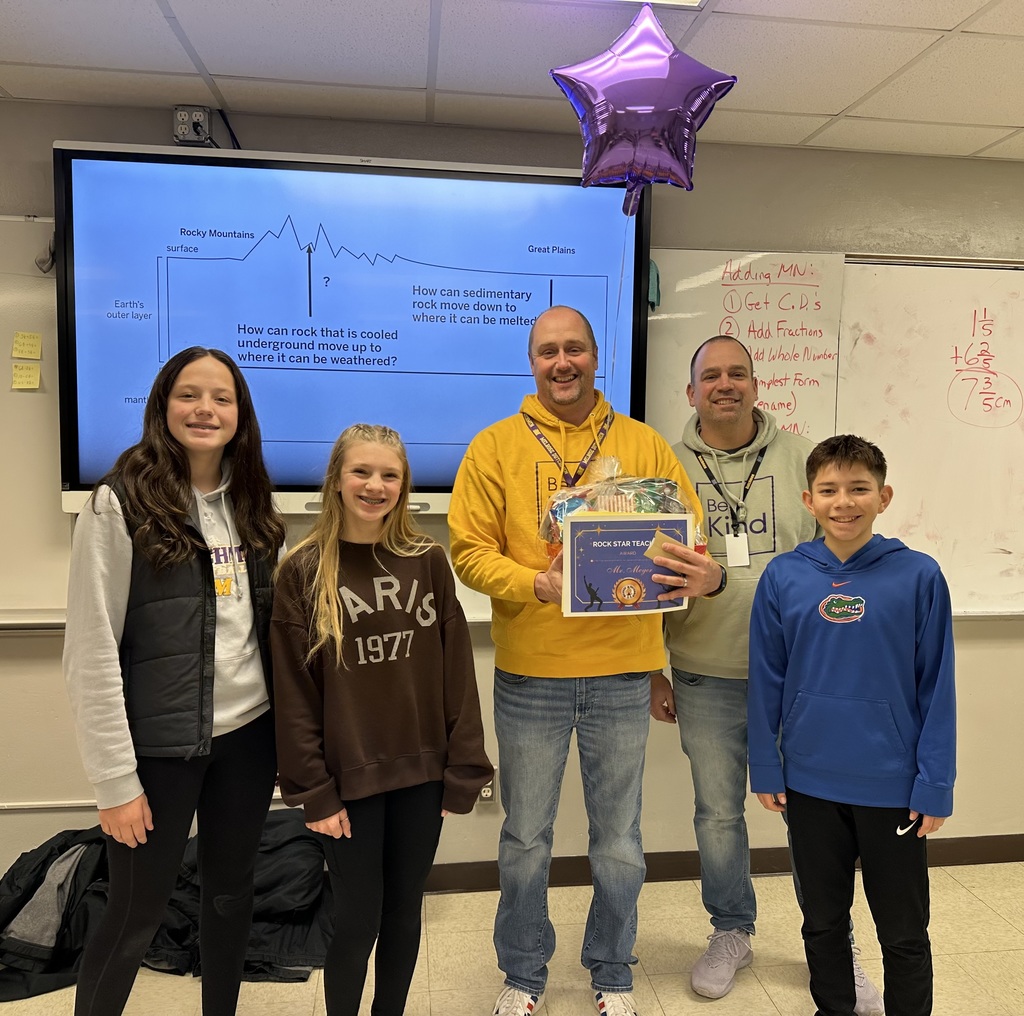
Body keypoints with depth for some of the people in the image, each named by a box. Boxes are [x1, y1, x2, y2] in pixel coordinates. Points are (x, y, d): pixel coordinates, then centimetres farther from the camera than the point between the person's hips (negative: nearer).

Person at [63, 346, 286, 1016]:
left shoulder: (252, 505, 5)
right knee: (135, 915, 11)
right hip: (160, 746, -5)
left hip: (249, 735, 5)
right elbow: (91, 652, -13)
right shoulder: (121, 504, -12)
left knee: (232, 893, 19)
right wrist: (115, 778, -13)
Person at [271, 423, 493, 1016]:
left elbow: (457, 673, -2)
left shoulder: (428, 560, -3)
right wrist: (313, 791, -7)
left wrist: (462, 772, -3)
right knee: (357, 918, 9)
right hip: (349, 777, -2)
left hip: (420, 773, 2)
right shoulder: (304, 572, -7)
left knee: (405, 911, 16)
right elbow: (294, 692, -5)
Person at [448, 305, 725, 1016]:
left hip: (623, 673, 1)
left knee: (620, 842, 14)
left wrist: (706, 575, -20)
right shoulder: (496, 446, 0)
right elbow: (469, 550, -4)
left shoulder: (644, 444, 5)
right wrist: (536, 584, -21)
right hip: (530, 673, -1)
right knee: (526, 839, 14)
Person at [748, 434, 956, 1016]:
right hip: (810, 782, 2)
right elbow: (766, 682, 0)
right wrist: (766, 769, 1)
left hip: (894, 787, -1)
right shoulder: (783, 577, -7)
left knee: (904, 933, 16)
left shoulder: (919, 576, -10)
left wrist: (935, 785, -6)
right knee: (823, 921, 20)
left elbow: (937, 689, -6)